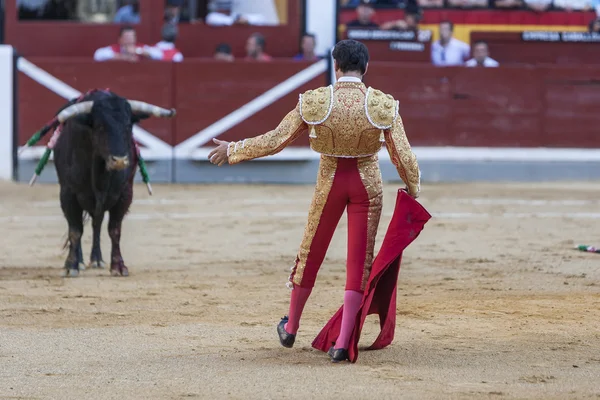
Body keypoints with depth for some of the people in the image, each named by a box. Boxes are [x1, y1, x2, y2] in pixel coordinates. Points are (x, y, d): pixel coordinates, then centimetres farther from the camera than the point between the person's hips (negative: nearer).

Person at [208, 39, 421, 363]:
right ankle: (342, 344, 0)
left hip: (330, 183, 1)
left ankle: (290, 328, 36)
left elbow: (274, 141, -5)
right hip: (368, 184, -1)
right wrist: (413, 190, 10)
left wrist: (233, 150, 9)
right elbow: (403, 157, -9)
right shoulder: (384, 105, -12)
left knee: (311, 254, 19)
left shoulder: (313, 102, -11)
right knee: (359, 262, 5)